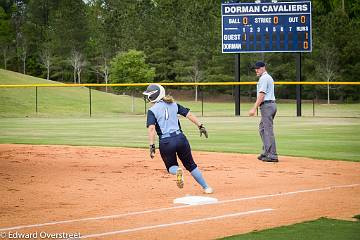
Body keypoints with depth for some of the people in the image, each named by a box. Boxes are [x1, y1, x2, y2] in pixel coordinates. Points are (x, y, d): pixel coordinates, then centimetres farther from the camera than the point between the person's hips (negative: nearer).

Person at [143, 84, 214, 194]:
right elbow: (189, 114, 4)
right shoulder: (173, 105, 9)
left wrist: (152, 146, -16)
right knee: (190, 165, 19)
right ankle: (206, 187, 16)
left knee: (171, 167, 20)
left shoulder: (152, 110, -3)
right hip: (180, 138, 3)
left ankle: (177, 171, -15)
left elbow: (151, 128, -14)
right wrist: (200, 126, 8)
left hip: (165, 142, -3)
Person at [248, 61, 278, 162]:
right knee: (262, 128, 17)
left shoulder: (264, 78, -11)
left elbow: (261, 95, -18)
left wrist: (254, 108, -20)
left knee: (268, 130, -11)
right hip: (271, 104, 11)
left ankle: (272, 155, -12)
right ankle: (266, 153, 19)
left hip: (267, 105, -11)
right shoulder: (268, 77, 21)